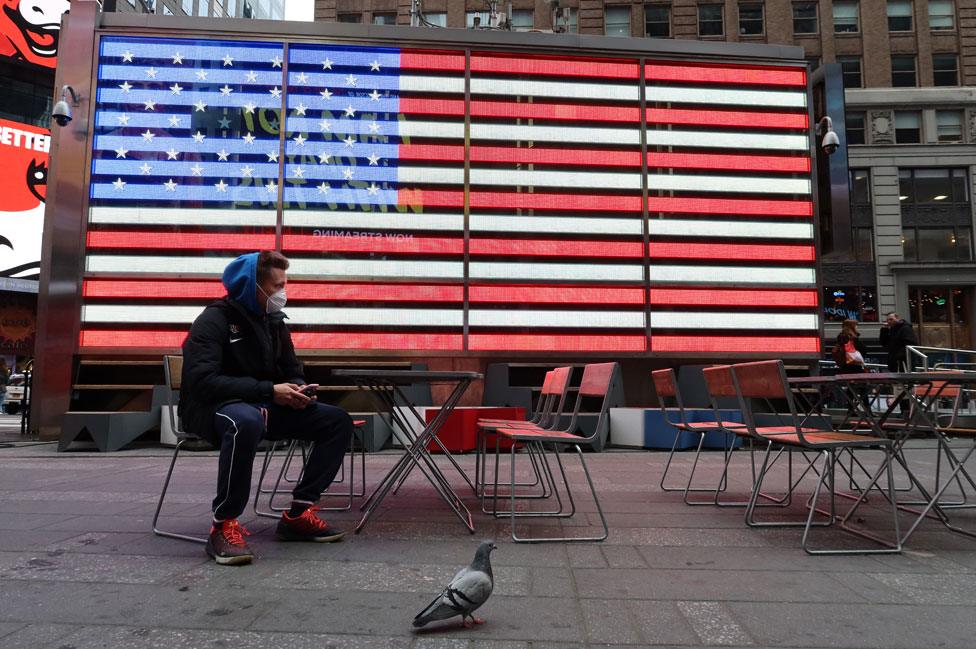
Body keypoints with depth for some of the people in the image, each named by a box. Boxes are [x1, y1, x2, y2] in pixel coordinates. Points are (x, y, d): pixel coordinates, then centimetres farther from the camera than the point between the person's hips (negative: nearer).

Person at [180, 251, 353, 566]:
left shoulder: (273, 321, 9)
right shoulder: (215, 320, -12)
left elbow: (292, 371, 16)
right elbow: (203, 382, -23)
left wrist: (298, 390, -9)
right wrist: (269, 391, -26)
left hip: (263, 407, 7)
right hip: (213, 409, -7)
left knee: (337, 420, -5)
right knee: (247, 421, -43)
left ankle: (298, 513, -4)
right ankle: (223, 525, -26)